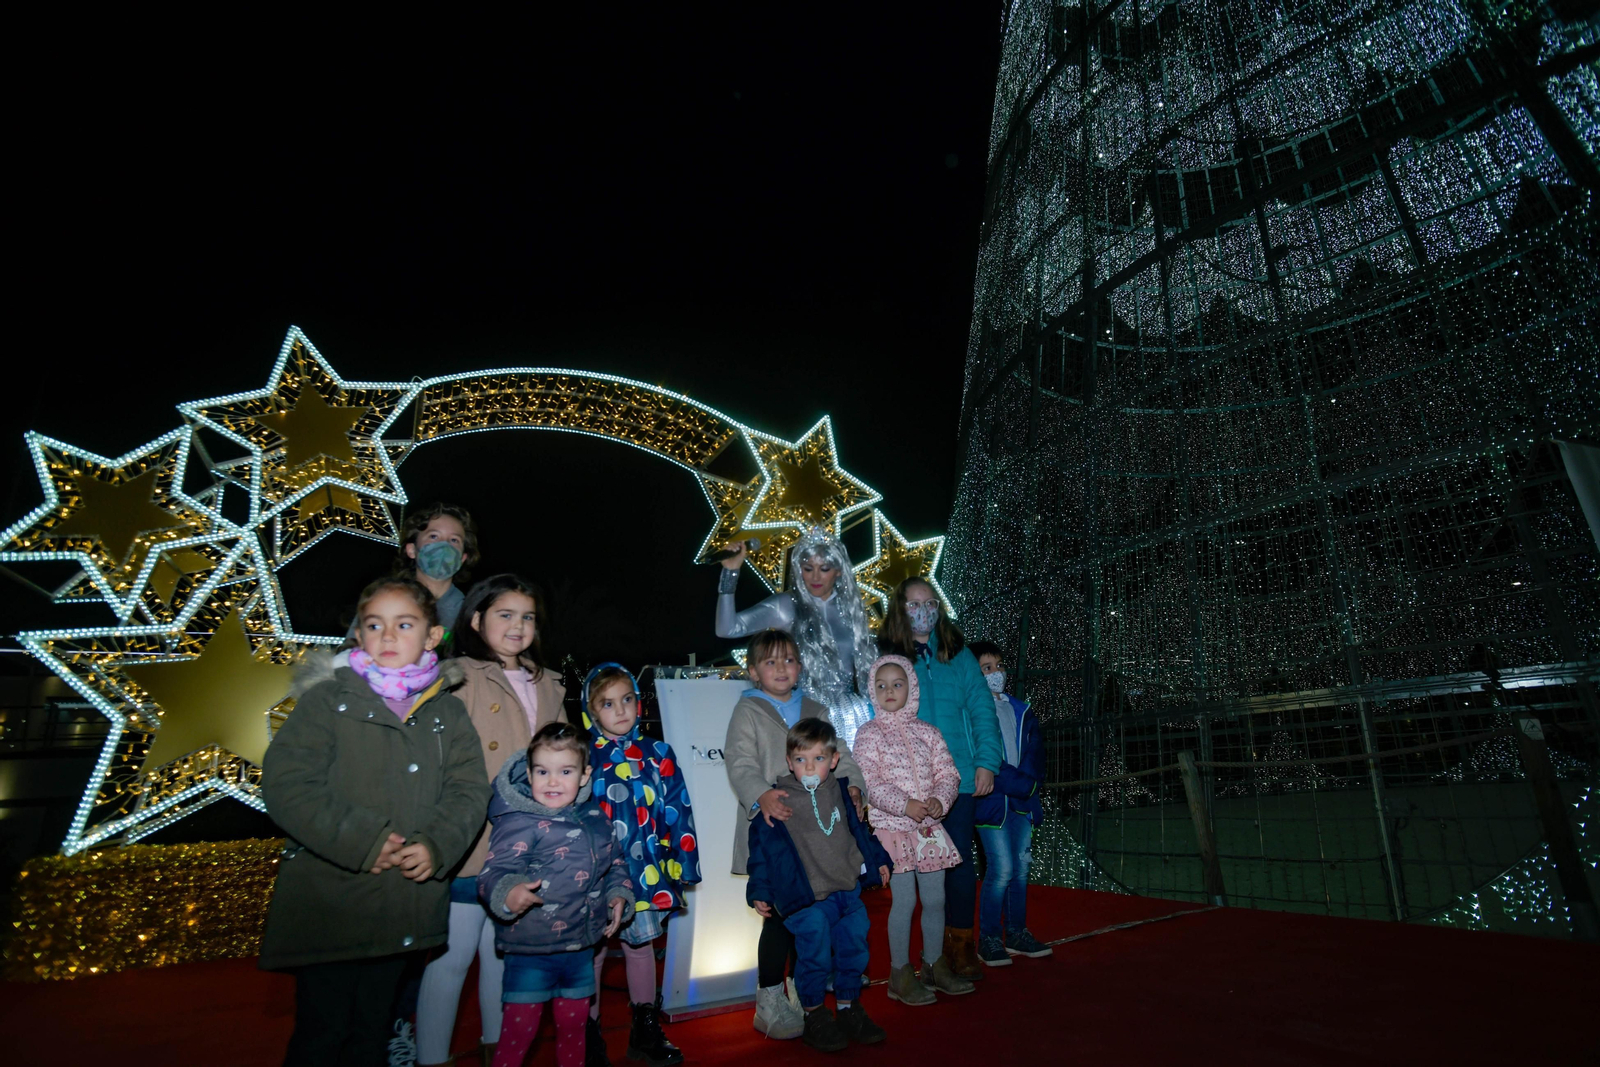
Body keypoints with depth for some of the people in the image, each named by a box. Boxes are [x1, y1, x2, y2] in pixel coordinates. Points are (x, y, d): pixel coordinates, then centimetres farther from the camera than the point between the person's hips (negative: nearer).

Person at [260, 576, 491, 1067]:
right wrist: (360, 840, -20)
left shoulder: (449, 713, 4)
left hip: (405, 905, 4)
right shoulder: (328, 698, -6)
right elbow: (286, 783, -14)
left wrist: (437, 846, -17)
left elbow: (469, 790, 0)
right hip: (328, 902, -3)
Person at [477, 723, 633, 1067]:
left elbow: (614, 860, 16)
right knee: (519, 1029, 5)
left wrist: (619, 894, 1)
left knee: (574, 1023, 20)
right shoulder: (519, 821, -17)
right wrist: (507, 892, -45)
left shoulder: (596, 818, 3)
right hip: (530, 950, -5)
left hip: (582, 947, 6)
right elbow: (495, 871, -25)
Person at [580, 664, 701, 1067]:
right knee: (592, 951, 11)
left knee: (641, 944, 18)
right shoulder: (581, 757, -5)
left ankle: (646, 1031, 36)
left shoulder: (657, 754, -1)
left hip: (646, 871, 2)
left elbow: (676, 812, 1)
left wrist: (683, 863, 0)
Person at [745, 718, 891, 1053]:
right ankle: (814, 1015, 8)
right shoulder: (777, 801, -9)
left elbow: (858, 830, 21)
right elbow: (761, 846, -4)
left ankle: (849, 1007, 29)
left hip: (847, 890, 5)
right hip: (807, 898, -5)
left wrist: (878, 861, 25)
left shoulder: (839, 793, 7)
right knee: (815, 944, -14)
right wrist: (759, 891, -4)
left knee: (854, 943, 8)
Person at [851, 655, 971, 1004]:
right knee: (904, 900, -2)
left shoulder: (927, 732, 8)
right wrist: (905, 805, -23)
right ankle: (900, 973, 15)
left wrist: (940, 799, -15)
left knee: (935, 897, 11)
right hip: (893, 827, -4)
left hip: (929, 826, 4)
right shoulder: (869, 734, -5)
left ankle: (936, 965, 29)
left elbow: (948, 773, 5)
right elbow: (870, 782, -13)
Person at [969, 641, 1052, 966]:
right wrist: (1018, 782, -15)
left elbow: (1034, 749, 10)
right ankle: (988, 939, 8)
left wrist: (1031, 780, -8)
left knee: (1021, 867, 11)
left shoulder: (1020, 710, 14)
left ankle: (1016, 932, 26)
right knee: (1002, 869, -7)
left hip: (1022, 801, 6)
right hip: (991, 801, -6)